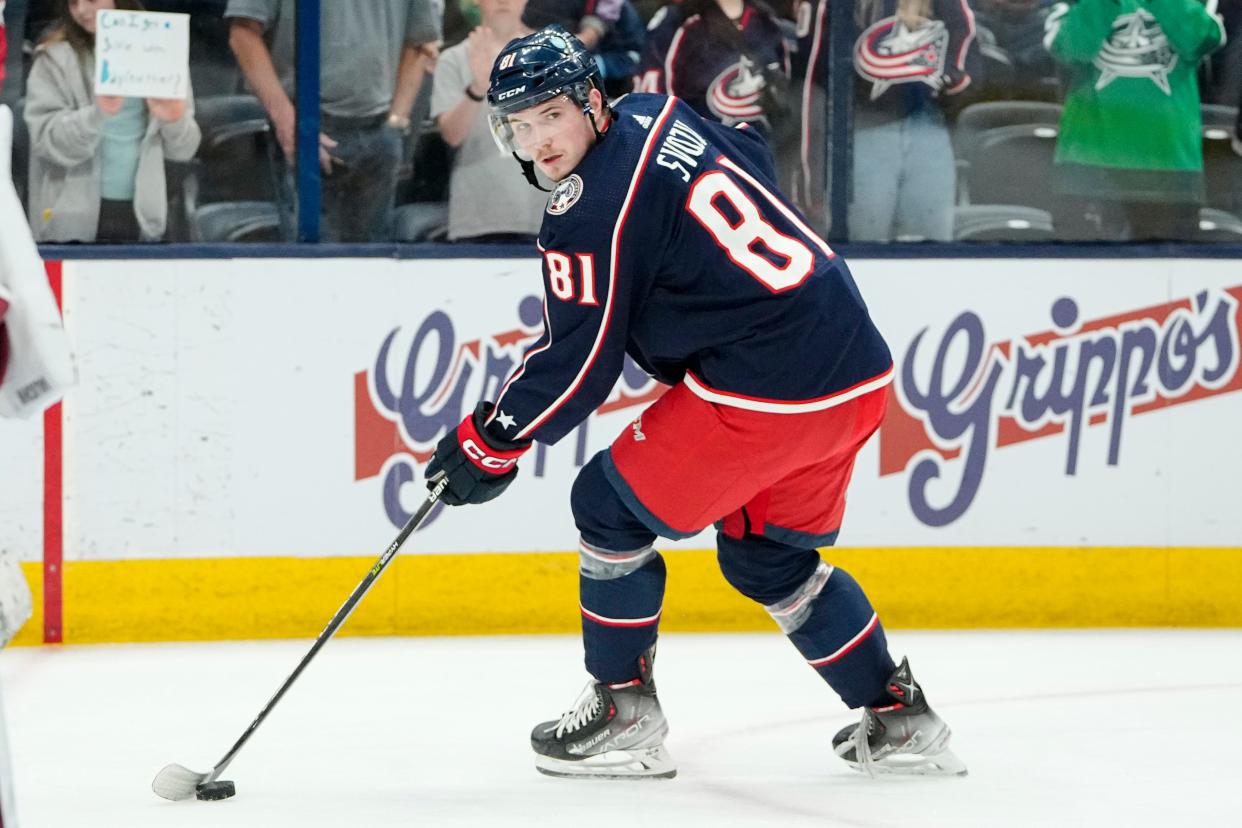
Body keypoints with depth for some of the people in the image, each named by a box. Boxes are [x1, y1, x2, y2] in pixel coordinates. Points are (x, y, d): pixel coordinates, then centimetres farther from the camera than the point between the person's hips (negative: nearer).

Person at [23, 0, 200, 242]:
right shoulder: (57, 57, 0)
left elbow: (184, 149, 9)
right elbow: (46, 139, -10)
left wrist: (174, 122, -12)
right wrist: (96, 116, -25)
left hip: (143, 216, 2)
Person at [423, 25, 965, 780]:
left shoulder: (594, 209, -13)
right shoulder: (656, 116, 12)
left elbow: (578, 366, -10)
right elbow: (754, 157, 31)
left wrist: (489, 444, 1)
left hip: (765, 391, -9)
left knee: (612, 507, 5)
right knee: (766, 555, 24)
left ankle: (625, 716, 13)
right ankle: (899, 720, 25)